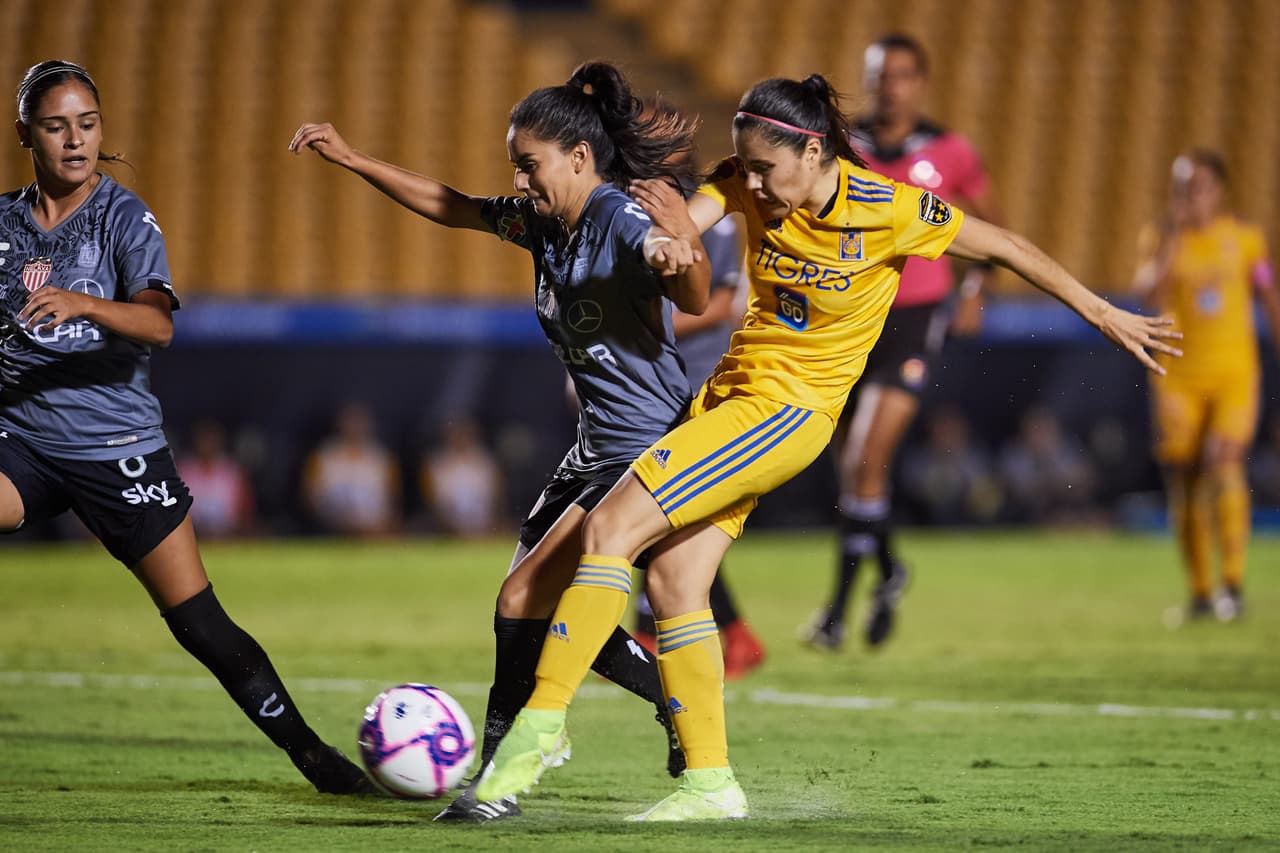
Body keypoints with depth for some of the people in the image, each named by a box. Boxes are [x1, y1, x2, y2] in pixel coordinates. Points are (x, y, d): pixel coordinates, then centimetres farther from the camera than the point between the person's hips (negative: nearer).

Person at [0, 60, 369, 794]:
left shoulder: (125, 218, -5)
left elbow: (158, 324, -23)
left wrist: (83, 304, -40)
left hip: (118, 444, -3)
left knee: (200, 623, -5)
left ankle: (311, 754, 9)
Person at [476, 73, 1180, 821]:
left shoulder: (888, 211, -16)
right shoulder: (747, 183, -3)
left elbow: (1003, 247, -4)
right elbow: (681, 227, -19)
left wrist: (1103, 313, 3)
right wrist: (675, 230, -44)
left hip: (790, 408, -6)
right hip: (732, 391, 6)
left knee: (610, 528, -17)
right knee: (672, 578, 0)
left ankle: (543, 721, -16)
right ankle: (711, 784, 10)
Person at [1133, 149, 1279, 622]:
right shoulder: (1161, 238, 2)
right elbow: (1149, 292, -14)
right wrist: (1173, 237, -17)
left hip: (1235, 373, -1)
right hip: (1178, 377, 1)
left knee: (1225, 462, -21)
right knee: (1183, 484, 2)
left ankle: (1233, 582, -20)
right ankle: (1199, 591, 14)